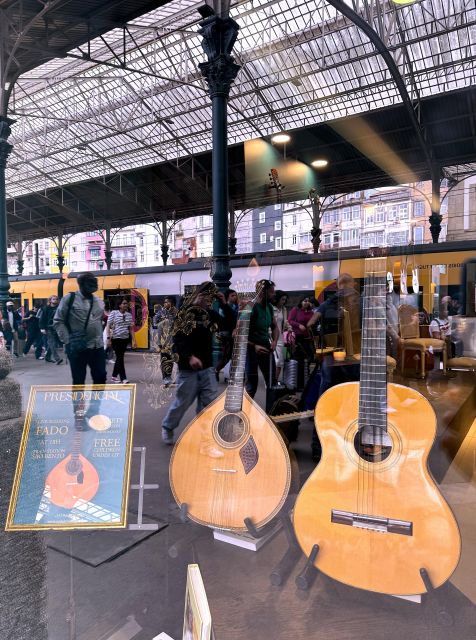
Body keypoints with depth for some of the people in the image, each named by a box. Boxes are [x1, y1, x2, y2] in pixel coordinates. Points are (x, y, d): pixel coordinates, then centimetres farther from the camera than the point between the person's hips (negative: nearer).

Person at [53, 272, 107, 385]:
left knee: (101, 377, 9)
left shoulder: (99, 301, 11)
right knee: (78, 381, 5)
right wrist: (67, 340, -12)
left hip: (98, 347, 5)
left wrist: (101, 338, 10)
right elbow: (58, 321, -5)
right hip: (77, 348, -5)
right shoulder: (69, 299, -5)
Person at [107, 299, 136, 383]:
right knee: (120, 358, -7)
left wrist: (133, 340, 6)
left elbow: (131, 328, 11)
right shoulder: (113, 313, -5)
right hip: (116, 339, -5)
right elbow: (108, 326, -6)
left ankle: (114, 376, 25)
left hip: (125, 339, 5)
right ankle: (123, 378, -7)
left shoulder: (129, 315, 8)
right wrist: (108, 338, -14)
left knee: (119, 357, 12)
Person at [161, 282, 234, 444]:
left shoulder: (210, 313, 8)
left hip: (207, 367, 5)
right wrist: (189, 357, -28)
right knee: (183, 402, 6)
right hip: (188, 368, -5)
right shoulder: (184, 313, -9)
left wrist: (224, 304, -4)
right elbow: (178, 339, -16)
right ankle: (167, 427, 29)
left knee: (210, 402, 3)